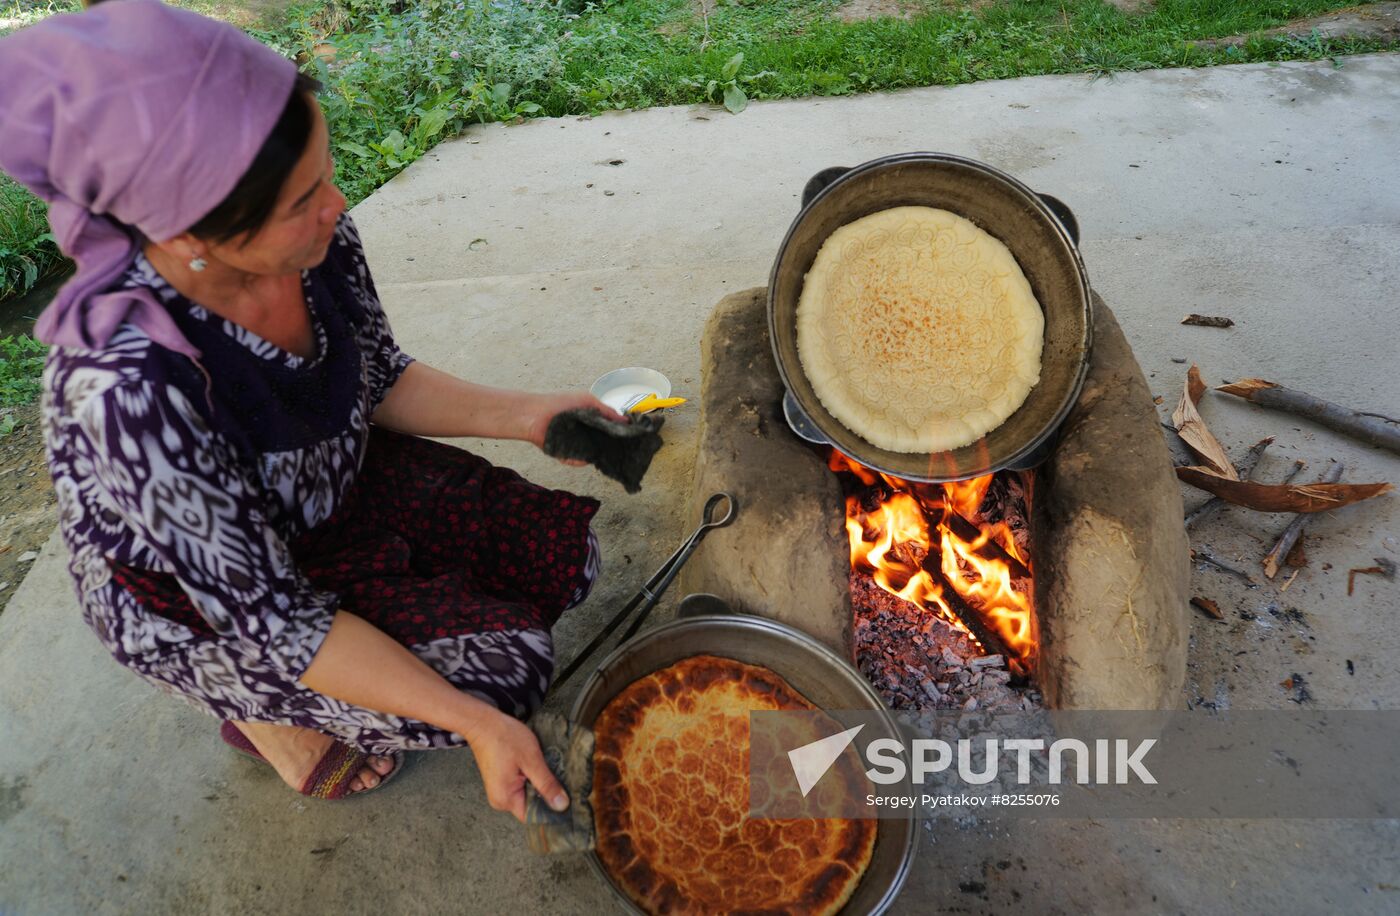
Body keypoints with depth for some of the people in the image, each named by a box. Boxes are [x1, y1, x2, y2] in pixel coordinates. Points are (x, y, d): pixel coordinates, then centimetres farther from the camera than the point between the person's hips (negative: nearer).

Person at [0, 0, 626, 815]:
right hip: (199, 601, -5)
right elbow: (269, 615, -29)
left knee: (563, 559, 0)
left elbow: (379, 377, -1)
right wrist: (474, 723, -30)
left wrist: (521, 416, -14)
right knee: (504, 667, -17)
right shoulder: (127, 389, -37)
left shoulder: (312, 237, -20)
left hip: (339, 488, 6)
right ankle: (270, 713, 9)